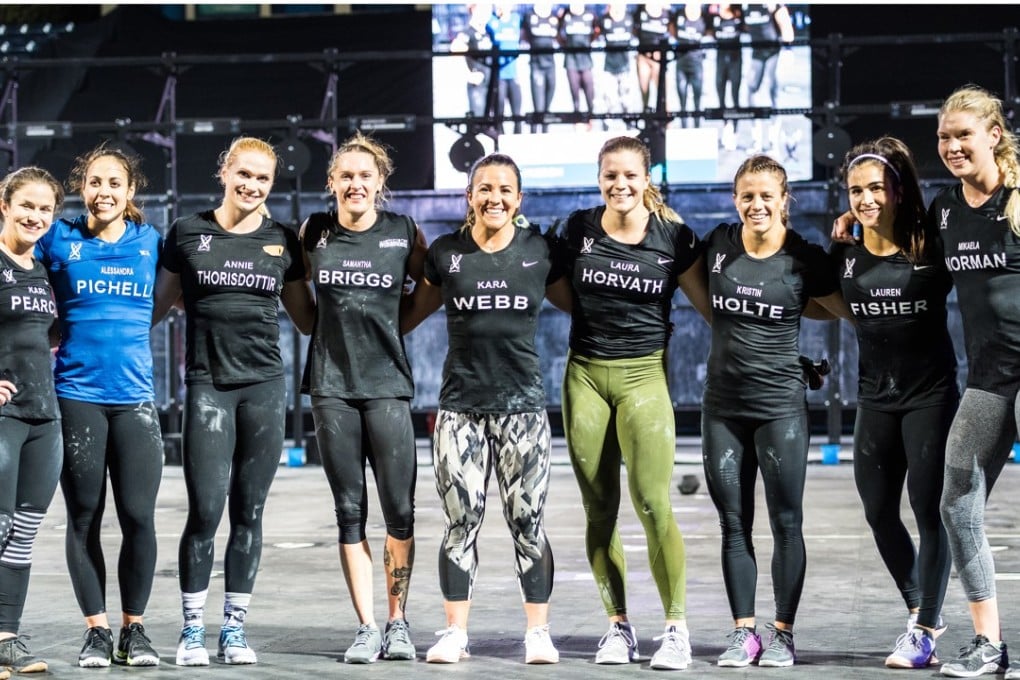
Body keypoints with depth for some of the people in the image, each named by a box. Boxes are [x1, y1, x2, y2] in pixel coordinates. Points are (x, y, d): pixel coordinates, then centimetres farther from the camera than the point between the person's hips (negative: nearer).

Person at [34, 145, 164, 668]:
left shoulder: (151, 242, 7)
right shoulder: (58, 240, 2)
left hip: (135, 395, 1)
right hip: (77, 395, -1)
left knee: (138, 516, -4)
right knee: (84, 518, 3)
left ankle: (133, 628, 10)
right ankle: (96, 630, 13)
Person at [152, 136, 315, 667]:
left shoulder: (282, 241, 10)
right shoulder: (187, 233, 5)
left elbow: (306, 318, 18)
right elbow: (156, 305, 11)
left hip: (265, 386, 2)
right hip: (208, 385, -2)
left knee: (249, 513, 4)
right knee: (205, 510, -9)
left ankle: (235, 629, 13)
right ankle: (192, 631, 4)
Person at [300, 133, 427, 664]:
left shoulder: (404, 232, 2)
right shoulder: (313, 232, 5)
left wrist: (386, 329, 8)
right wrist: (328, 330, 13)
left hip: (387, 382, -1)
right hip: (331, 385, 1)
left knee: (399, 509, -4)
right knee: (349, 511, 2)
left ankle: (397, 622, 10)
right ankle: (366, 628, 7)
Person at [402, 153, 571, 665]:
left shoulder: (540, 252, 5)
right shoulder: (445, 253, 5)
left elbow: (577, 303, 16)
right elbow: (414, 311, 16)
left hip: (522, 406, 0)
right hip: (460, 406, 0)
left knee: (527, 523, 0)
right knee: (461, 522, 0)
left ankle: (538, 633, 8)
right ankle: (455, 633, 8)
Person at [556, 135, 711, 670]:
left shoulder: (674, 237, -2)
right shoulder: (578, 229, 3)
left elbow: (711, 305, 4)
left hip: (643, 375, -2)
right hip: (585, 375, 2)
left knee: (652, 505, -12)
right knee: (599, 509, 4)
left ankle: (677, 627, -2)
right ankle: (619, 626, 15)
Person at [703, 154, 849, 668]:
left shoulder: (804, 259, -5)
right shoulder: (717, 244, 4)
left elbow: (854, 312, 0)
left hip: (780, 406, -3)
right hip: (722, 407, 3)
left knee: (786, 522, 0)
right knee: (734, 525, 6)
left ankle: (782, 634, 8)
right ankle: (743, 633, 13)